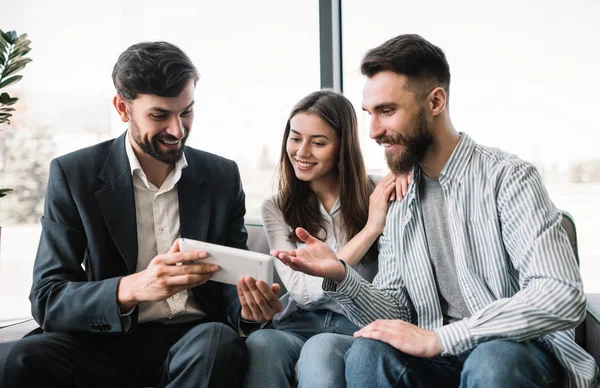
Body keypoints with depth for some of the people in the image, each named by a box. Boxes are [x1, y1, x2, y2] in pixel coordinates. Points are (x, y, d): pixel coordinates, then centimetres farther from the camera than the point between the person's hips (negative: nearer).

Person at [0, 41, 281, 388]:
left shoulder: (223, 177, 5)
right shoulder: (73, 174, -2)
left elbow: (230, 280, 8)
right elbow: (47, 300, -8)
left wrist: (249, 306, -18)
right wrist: (133, 288, -28)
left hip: (195, 339, 2)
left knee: (220, 343, -34)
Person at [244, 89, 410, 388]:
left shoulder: (375, 195, 4)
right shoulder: (276, 209, 6)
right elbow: (303, 289, -8)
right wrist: (371, 228, -14)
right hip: (298, 328, 1)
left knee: (321, 349, -35)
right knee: (260, 344, -33)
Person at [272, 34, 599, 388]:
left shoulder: (507, 177, -11)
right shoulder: (398, 203, 8)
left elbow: (563, 297, -23)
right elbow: (396, 316, 6)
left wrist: (437, 338, -24)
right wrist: (341, 277, -15)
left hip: (523, 349, -3)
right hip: (442, 358, 4)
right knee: (368, 352, -25)